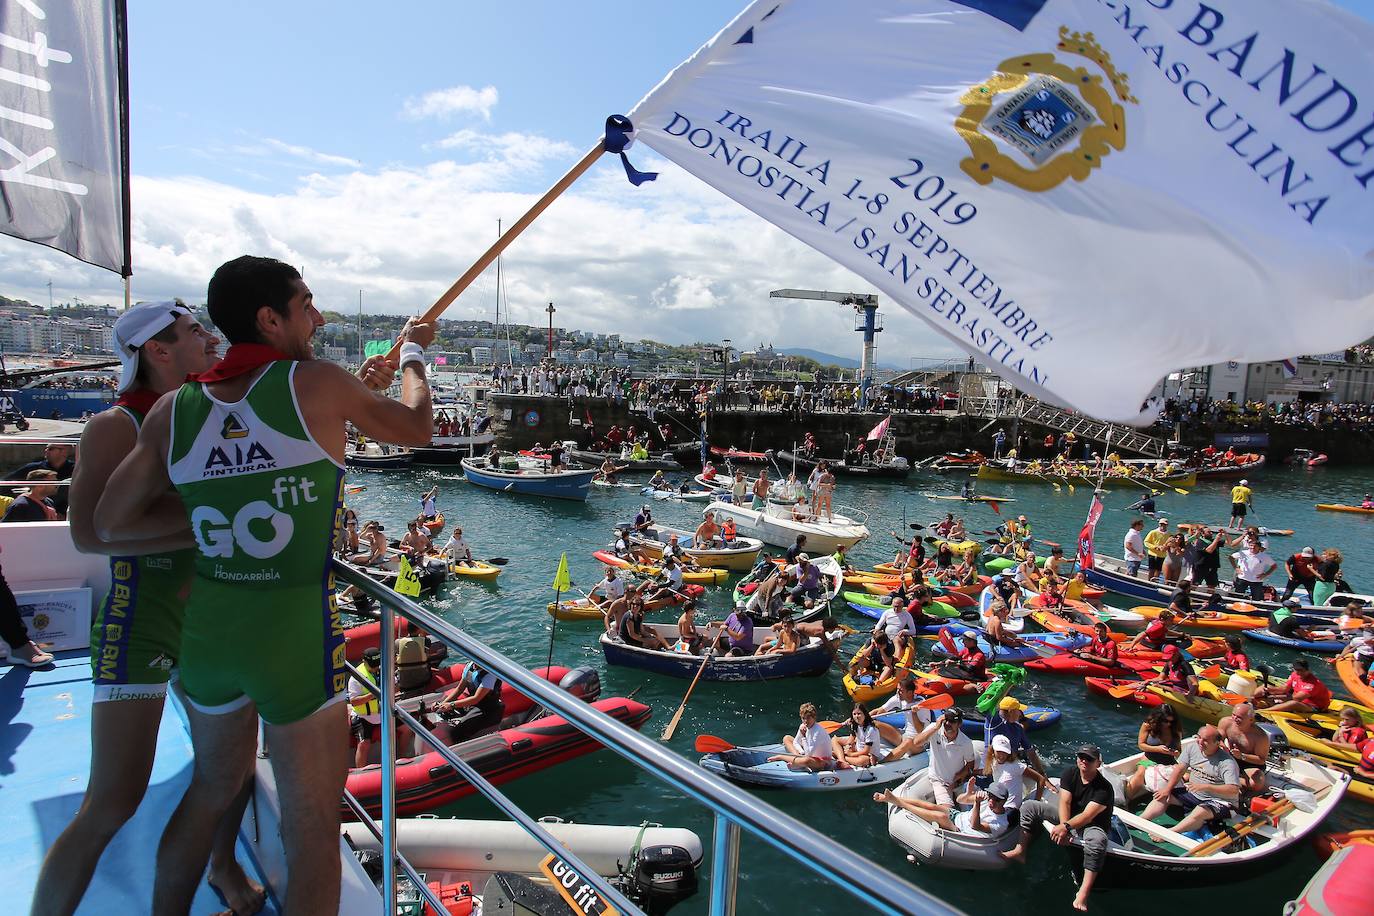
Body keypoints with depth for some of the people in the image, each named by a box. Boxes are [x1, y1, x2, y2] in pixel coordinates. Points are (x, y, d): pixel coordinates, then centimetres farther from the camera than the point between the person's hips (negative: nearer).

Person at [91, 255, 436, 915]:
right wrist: (412, 352, 19)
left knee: (213, 786, 29)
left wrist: (213, 505, 9)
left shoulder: (173, 411, 1)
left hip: (206, 631, 6)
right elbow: (416, 428, 3)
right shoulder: (317, 383, -12)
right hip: (296, 635, -6)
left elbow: (109, 524, 6)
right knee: (312, 827, 10)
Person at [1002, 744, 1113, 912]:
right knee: (1029, 806, -7)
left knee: (1097, 840, -42)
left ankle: (1083, 892, -45)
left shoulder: (1104, 788, -22)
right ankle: (1020, 851, -9)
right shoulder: (1070, 773, -8)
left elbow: (1087, 815, -30)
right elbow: (1064, 802, -14)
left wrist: (1066, 827, -42)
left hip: (1093, 825, -6)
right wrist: (1064, 826, -30)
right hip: (1067, 817, 6)